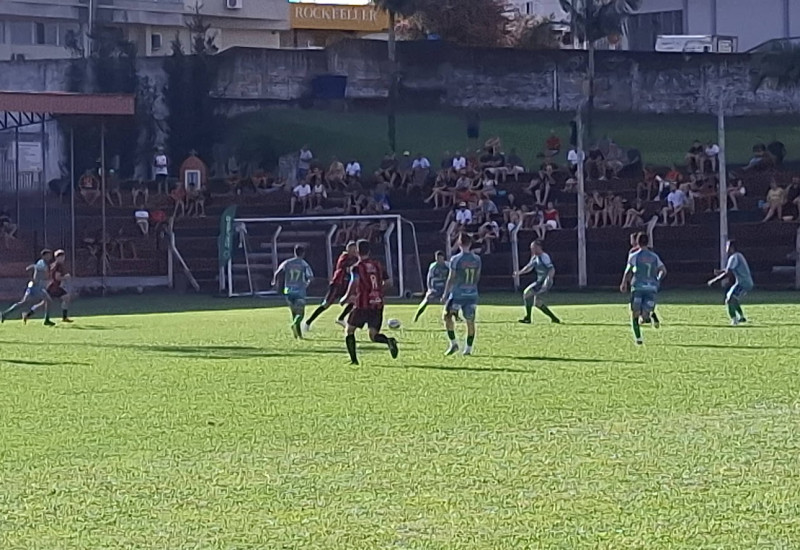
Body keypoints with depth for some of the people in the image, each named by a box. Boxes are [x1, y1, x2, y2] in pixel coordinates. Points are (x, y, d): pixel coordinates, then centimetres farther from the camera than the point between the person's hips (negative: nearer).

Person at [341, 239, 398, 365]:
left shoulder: (357, 267, -5)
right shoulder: (377, 265, 11)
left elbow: (354, 283, -23)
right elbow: (387, 282, 12)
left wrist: (346, 298, -11)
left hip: (363, 305, -4)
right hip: (378, 304, 4)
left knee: (349, 330, 15)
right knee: (373, 335, 8)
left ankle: (354, 359, 6)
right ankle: (389, 341, -24)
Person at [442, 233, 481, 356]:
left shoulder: (455, 259, -10)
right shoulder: (477, 259, 3)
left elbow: (451, 278, -8)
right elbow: (477, 277, 12)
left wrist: (445, 294, 0)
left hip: (458, 294, -4)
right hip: (472, 294, 4)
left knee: (448, 316, 10)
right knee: (470, 321, 7)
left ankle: (453, 343, 0)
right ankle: (468, 348, 9)